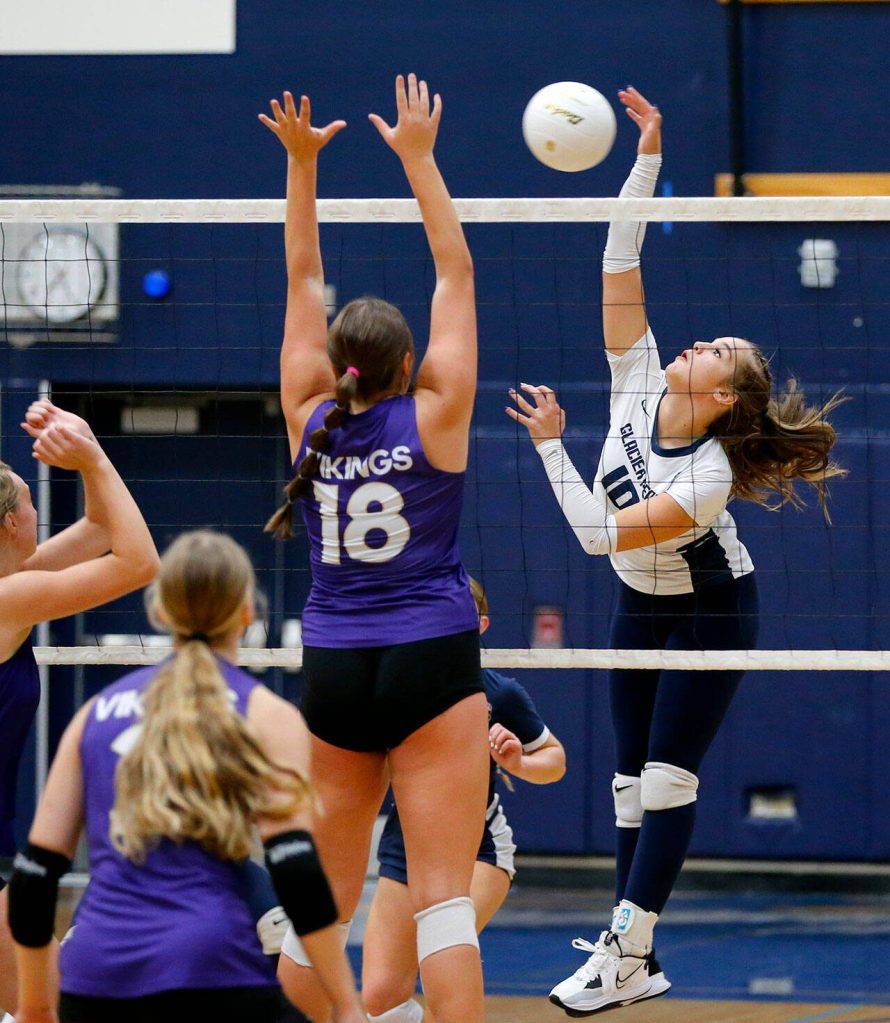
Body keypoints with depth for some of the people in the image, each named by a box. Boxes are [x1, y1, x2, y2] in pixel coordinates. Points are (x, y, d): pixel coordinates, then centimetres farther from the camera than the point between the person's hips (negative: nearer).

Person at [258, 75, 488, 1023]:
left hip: (333, 671, 3)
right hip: (433, 663, -3)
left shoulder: (310, 421, 2)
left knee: (319, 901, 9)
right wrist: (419, 157, 4)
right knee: (443, 898, -8)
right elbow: (455, 274, 0)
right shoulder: (434, 418, -5)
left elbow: (303, 281, 9)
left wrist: (301, 161, 10)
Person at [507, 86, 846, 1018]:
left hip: (707, 614, -7)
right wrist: (646, 160, -23)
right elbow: (620, 273, -17)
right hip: (639, 605, 7)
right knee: (631, 775, 4)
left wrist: (551, 446, -28)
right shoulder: (636, 391, -14)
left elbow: (601, 532, -31)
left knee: (666, 776, -9)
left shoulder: (707, 477, -29)